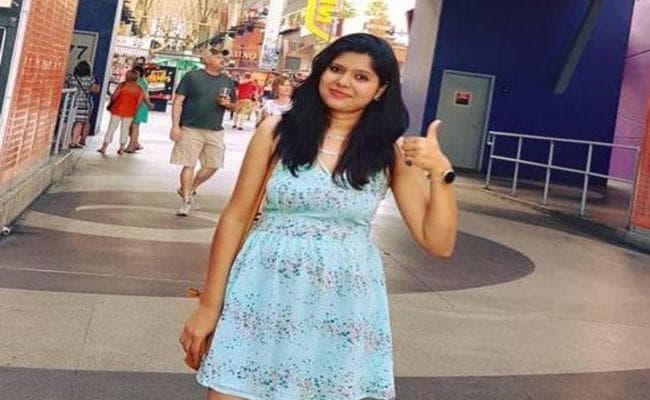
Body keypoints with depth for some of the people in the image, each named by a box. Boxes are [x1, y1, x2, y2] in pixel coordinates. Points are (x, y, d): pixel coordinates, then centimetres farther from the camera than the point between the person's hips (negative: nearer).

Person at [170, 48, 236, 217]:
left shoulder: (227, 81, 10)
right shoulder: (192, 76, -2)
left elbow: (233, 106, 19)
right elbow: (178, 102, -4)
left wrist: (227, 104, -5)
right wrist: (175, 125, -13)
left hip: (215, 132, 5)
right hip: (191, 129, -4)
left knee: (212, 166, 6)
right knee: (189, 165, -2)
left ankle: (188, 190, 27)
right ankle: (186, 200, 11)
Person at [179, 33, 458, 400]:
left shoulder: (392, 152, 0)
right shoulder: (278, 131, -2)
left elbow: (439, 243, -1)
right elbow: (236, 218, 2)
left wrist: (440, 172, -16)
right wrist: (209, 305, 2)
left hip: (344, 306, 1)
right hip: (264, 293, 0)